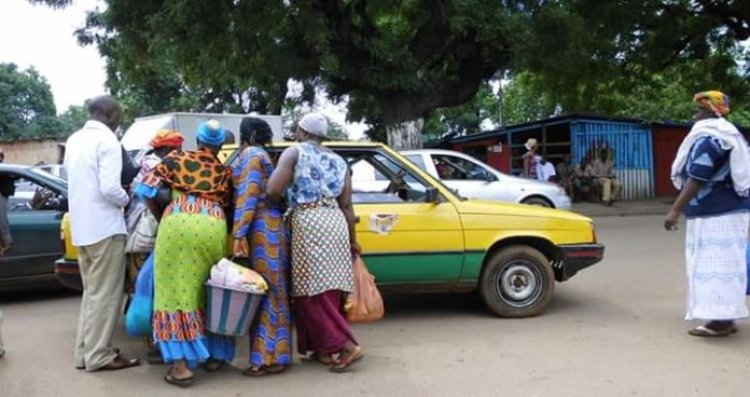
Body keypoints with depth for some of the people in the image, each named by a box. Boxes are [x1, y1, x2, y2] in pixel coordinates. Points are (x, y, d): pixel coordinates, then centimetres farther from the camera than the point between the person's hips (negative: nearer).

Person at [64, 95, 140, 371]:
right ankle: (98, 354, 5)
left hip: (81, 227, 9)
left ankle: (85, 351, 21)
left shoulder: (74, 140, 14)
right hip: (104, 226, -8)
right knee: (105, 293, 0)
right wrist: (127, 199, -2)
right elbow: (109, 188, -22)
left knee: (92, 291, 17)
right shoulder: (106, 140, -13)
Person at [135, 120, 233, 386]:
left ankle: (181, 364, -4)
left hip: (178, 223, -2)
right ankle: (215, 354, 25)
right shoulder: (225, 172, 21)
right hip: (213, 227, 2)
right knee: (210, 291, 16)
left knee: (176, 291, 1)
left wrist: (161, 219, 22)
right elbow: (227, 206, 15)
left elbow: (146, 189, 11)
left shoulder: (175, 159, 16)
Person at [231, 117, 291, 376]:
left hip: (262, 227, -9)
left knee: (266, 290, -9)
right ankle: (273, 355, 12)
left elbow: (248, 197, -15)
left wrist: (238, 234, -19)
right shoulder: (258, 155, 23)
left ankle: (269, 357, -7)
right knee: (271, 290, 8)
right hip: (268, 225, 9)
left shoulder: (250, 155, -5)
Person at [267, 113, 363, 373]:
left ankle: (346, 346, -8)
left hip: (309, 223, -7)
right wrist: (352, 240, 20)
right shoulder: (338, 161, 17)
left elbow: (273, 191, -11)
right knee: (329, 289, 10)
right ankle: (325, 348, 16)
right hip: (335, 223, 7)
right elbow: (346, 206, 12)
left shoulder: (295, 152, 1)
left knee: (313, 290, -3)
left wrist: (279, 205, 11)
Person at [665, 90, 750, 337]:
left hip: (716, 214, -11)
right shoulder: (727, 134, 18)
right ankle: (726, 317, 20)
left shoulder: (708, 138, -16)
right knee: (724, 265, 13)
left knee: (713, 265, -7)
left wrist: (675, 210, -20)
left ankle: (720, 321, -5)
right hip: (729, 209, 11)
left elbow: (697, 180, -22)